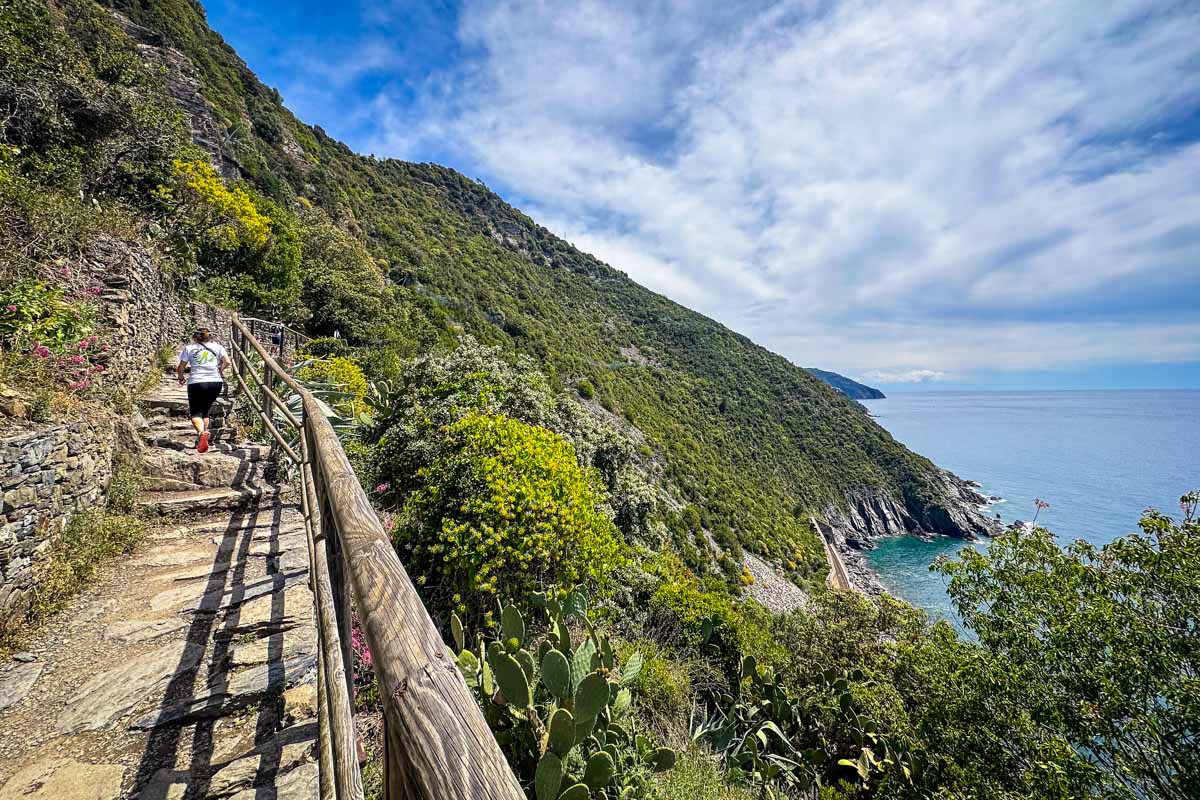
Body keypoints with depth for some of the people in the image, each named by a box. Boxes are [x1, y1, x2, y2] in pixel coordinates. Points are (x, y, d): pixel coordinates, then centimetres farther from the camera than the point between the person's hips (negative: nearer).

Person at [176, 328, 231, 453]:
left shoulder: (189, 348, 8)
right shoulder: (217, 347, 10)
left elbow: (181, 368, 6)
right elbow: (227, 362, -2)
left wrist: (181, 378, 25)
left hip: (196, 383, -2)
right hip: (215, 383, 2)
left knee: (195, 413, -1)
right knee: (205, 411, 18)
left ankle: (201, 432, -30)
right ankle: (201, 439, 18)